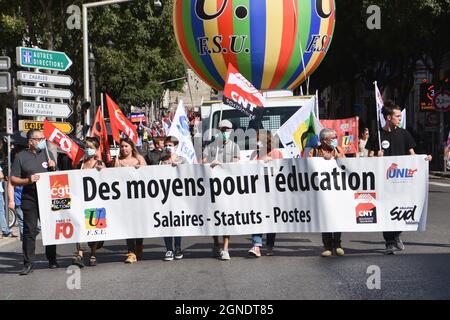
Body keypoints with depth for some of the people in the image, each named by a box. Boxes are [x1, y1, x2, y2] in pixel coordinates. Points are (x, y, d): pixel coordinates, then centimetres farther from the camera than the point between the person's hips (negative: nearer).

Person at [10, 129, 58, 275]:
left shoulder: (47, 154, 13)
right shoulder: (21, 157, 3)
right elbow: (13, 180, 1)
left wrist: (53, 168, -2)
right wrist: (28, 180, -14)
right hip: (30, 199, -3)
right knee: (29, 231, -4)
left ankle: (52, 260, 19)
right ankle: (28, 263, -1)